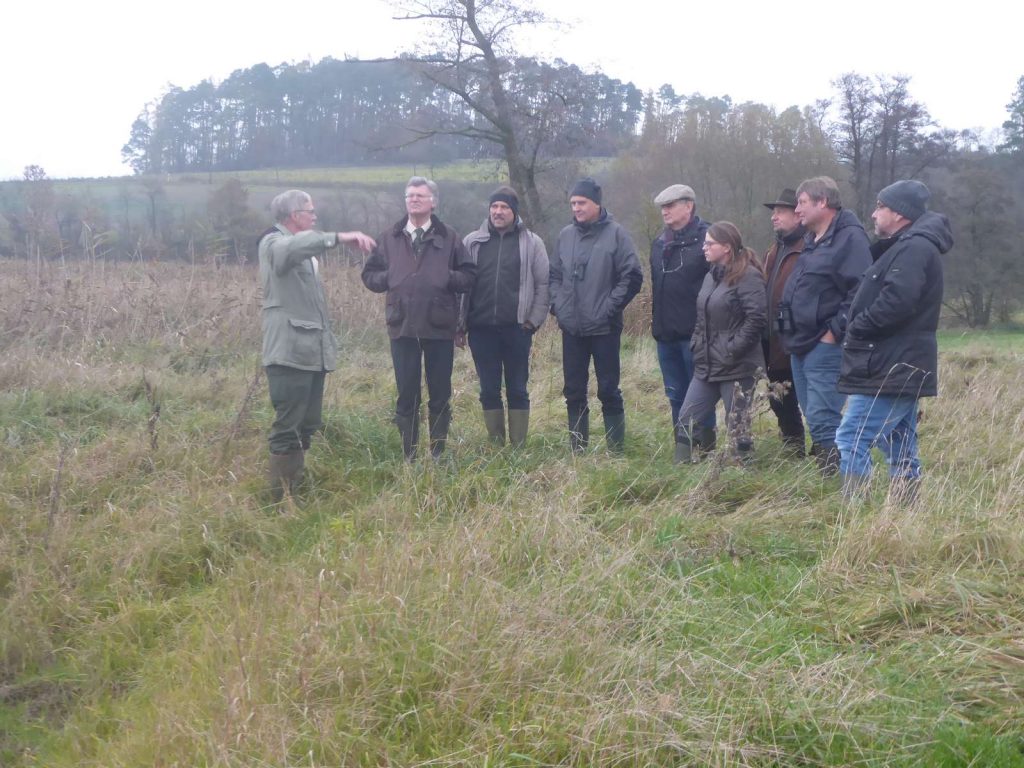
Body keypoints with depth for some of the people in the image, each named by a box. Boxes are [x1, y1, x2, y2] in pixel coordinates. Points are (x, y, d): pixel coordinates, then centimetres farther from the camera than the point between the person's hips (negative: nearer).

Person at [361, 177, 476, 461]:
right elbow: (369, 275, 12)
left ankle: (438, 454, 17)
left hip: (440, 328, -1)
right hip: (403, 328, 1)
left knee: (440, 395, 6)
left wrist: (447, 277, -13)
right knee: (406, 395, 6)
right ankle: (409, 456, 15)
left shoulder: (449, 237, 5)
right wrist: (389, 278, -6)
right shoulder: (389, 238, 10)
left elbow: (469, 277, 3)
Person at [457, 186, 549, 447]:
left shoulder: (531, 243, 2)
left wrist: (534, 320, -5)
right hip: (481, 328, 2)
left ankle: (519, 447, 12)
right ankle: (496, 446, 16)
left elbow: (543, 285, 2)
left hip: (516, 328, -2)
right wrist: (460, 325, 2)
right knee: (489, 391, 7)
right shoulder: (472, 241, 6)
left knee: (517, 390, 5)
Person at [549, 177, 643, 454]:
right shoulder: (566, 235, 8)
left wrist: (610, 309, -11)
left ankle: (616, 450, 9)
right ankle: (577, 449, 19)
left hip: (604, 328, -5)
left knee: (608, 390, 1)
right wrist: (557, 305, 2)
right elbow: (554, 275, 15)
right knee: (574, 391, 10)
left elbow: (632, 276, -8)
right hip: (571, 328, 5)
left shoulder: (616, 234, -6)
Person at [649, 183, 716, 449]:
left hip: (694, 334, -7)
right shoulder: (659, 243, 14)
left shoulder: (706, 239, -9)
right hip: (666, 334, 7)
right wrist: (656, 322, 14)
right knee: (676, 395, 13)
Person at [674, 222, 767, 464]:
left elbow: (757, 318, -20)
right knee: (686, 419, 8)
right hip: (707, 365, 8)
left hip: (736, 368, -8)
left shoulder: (748, 276, -13)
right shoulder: (712, 275, 14)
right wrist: (698, 346, 10)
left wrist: (732, 350, -19)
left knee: (737, 426, 0)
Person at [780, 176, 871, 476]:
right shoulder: (812, 241, 18)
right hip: (802, 345, 10)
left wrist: (835, 331, -21)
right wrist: (790, 334, 19)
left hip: (826, 347, -10)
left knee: (822, 420, -12)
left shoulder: (850, 238, -13)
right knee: (817, 420, 14)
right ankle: (827, 477, 23)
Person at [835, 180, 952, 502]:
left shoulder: (914, 248, -14)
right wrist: (859, 328, 7)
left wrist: (856, 327, -13)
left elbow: (896, 301, -26)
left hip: (890, 370, -10)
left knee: (851, 441, -11)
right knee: (902, 450, 12)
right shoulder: (911, 246, 19)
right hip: (902, 368, 10)